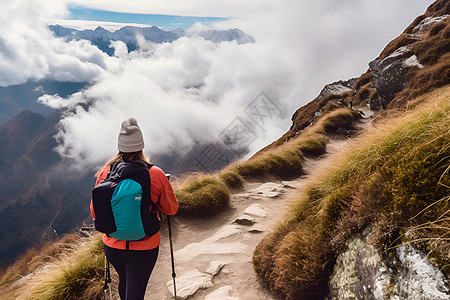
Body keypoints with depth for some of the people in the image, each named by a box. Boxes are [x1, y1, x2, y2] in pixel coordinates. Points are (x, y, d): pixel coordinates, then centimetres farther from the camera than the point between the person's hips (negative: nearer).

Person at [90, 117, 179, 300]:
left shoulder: (106, 172, -10)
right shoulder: (156, 175, -16)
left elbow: (95, 213, -1)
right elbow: (171, 209, -4)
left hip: (113, 245, 3)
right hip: (144, 247, -3)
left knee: (124, 281, 29)